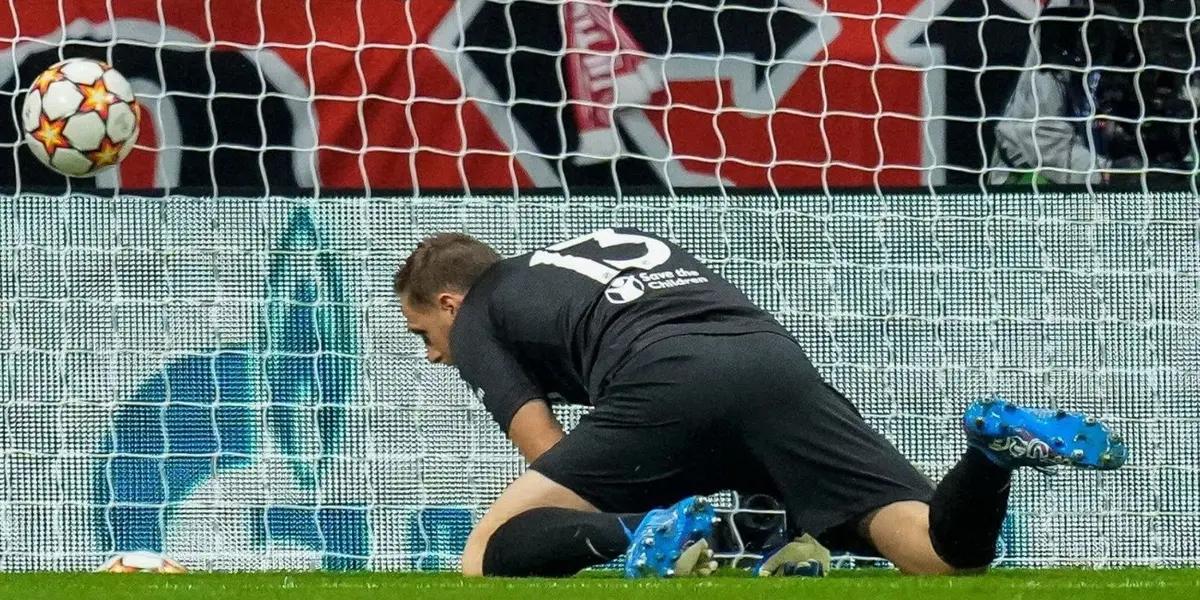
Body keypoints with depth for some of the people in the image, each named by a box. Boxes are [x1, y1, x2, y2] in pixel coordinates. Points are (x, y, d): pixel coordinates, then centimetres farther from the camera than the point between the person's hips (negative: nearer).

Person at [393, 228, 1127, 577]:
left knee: (490, 557, 5)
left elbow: (557, 465, 12)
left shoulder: (478, 318, 25)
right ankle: (998, 443, -34)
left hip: (661, 382, -5)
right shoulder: (619, 237, 42)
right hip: (776, 358, 5)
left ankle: (642, 534, -23)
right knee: (950, 553, -2)